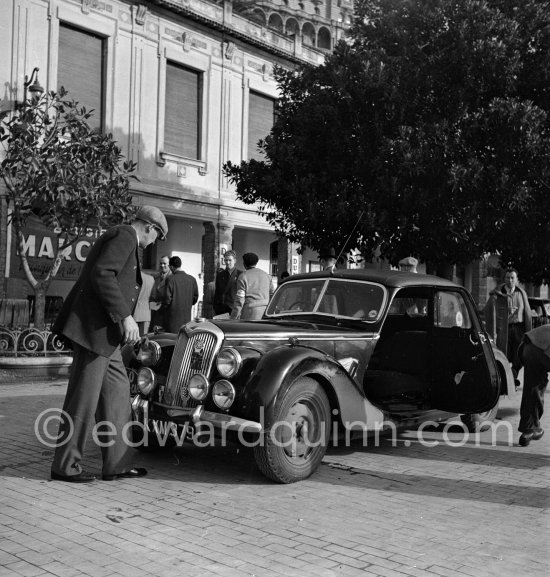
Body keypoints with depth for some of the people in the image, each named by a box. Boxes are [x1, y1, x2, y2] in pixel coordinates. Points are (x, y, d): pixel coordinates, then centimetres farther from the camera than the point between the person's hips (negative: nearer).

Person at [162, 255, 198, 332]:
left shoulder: (171, 279, -12)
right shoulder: (192, 279, 2)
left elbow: (168, 298, -13)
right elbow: (195, 297, 8)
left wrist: (164, 306, 6)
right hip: (187, 316, 5)